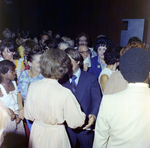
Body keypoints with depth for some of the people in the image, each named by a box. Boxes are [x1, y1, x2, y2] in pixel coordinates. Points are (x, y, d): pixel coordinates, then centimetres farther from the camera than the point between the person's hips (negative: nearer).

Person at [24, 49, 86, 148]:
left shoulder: (33, 86, -16)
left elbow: (28, 115, -2)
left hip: (37, 131, 4)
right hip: (56, 135, -3)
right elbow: (76, 122, -19)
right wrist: (83, 116, 2)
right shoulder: (65, 93, -29)